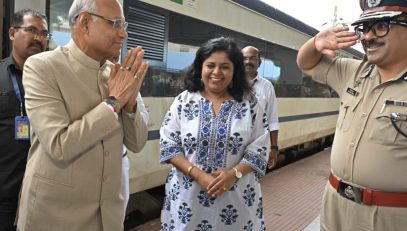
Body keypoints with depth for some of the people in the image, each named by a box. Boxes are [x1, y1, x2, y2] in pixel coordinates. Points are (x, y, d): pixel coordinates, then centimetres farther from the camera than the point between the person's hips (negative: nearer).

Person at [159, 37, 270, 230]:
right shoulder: (183, 101, -2)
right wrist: (197, 174, -15)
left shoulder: (250, 103, -1)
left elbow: (259, 148, -2)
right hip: (188, 194, 0)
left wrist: (234, 174, -16)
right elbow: (168, 144, -4)